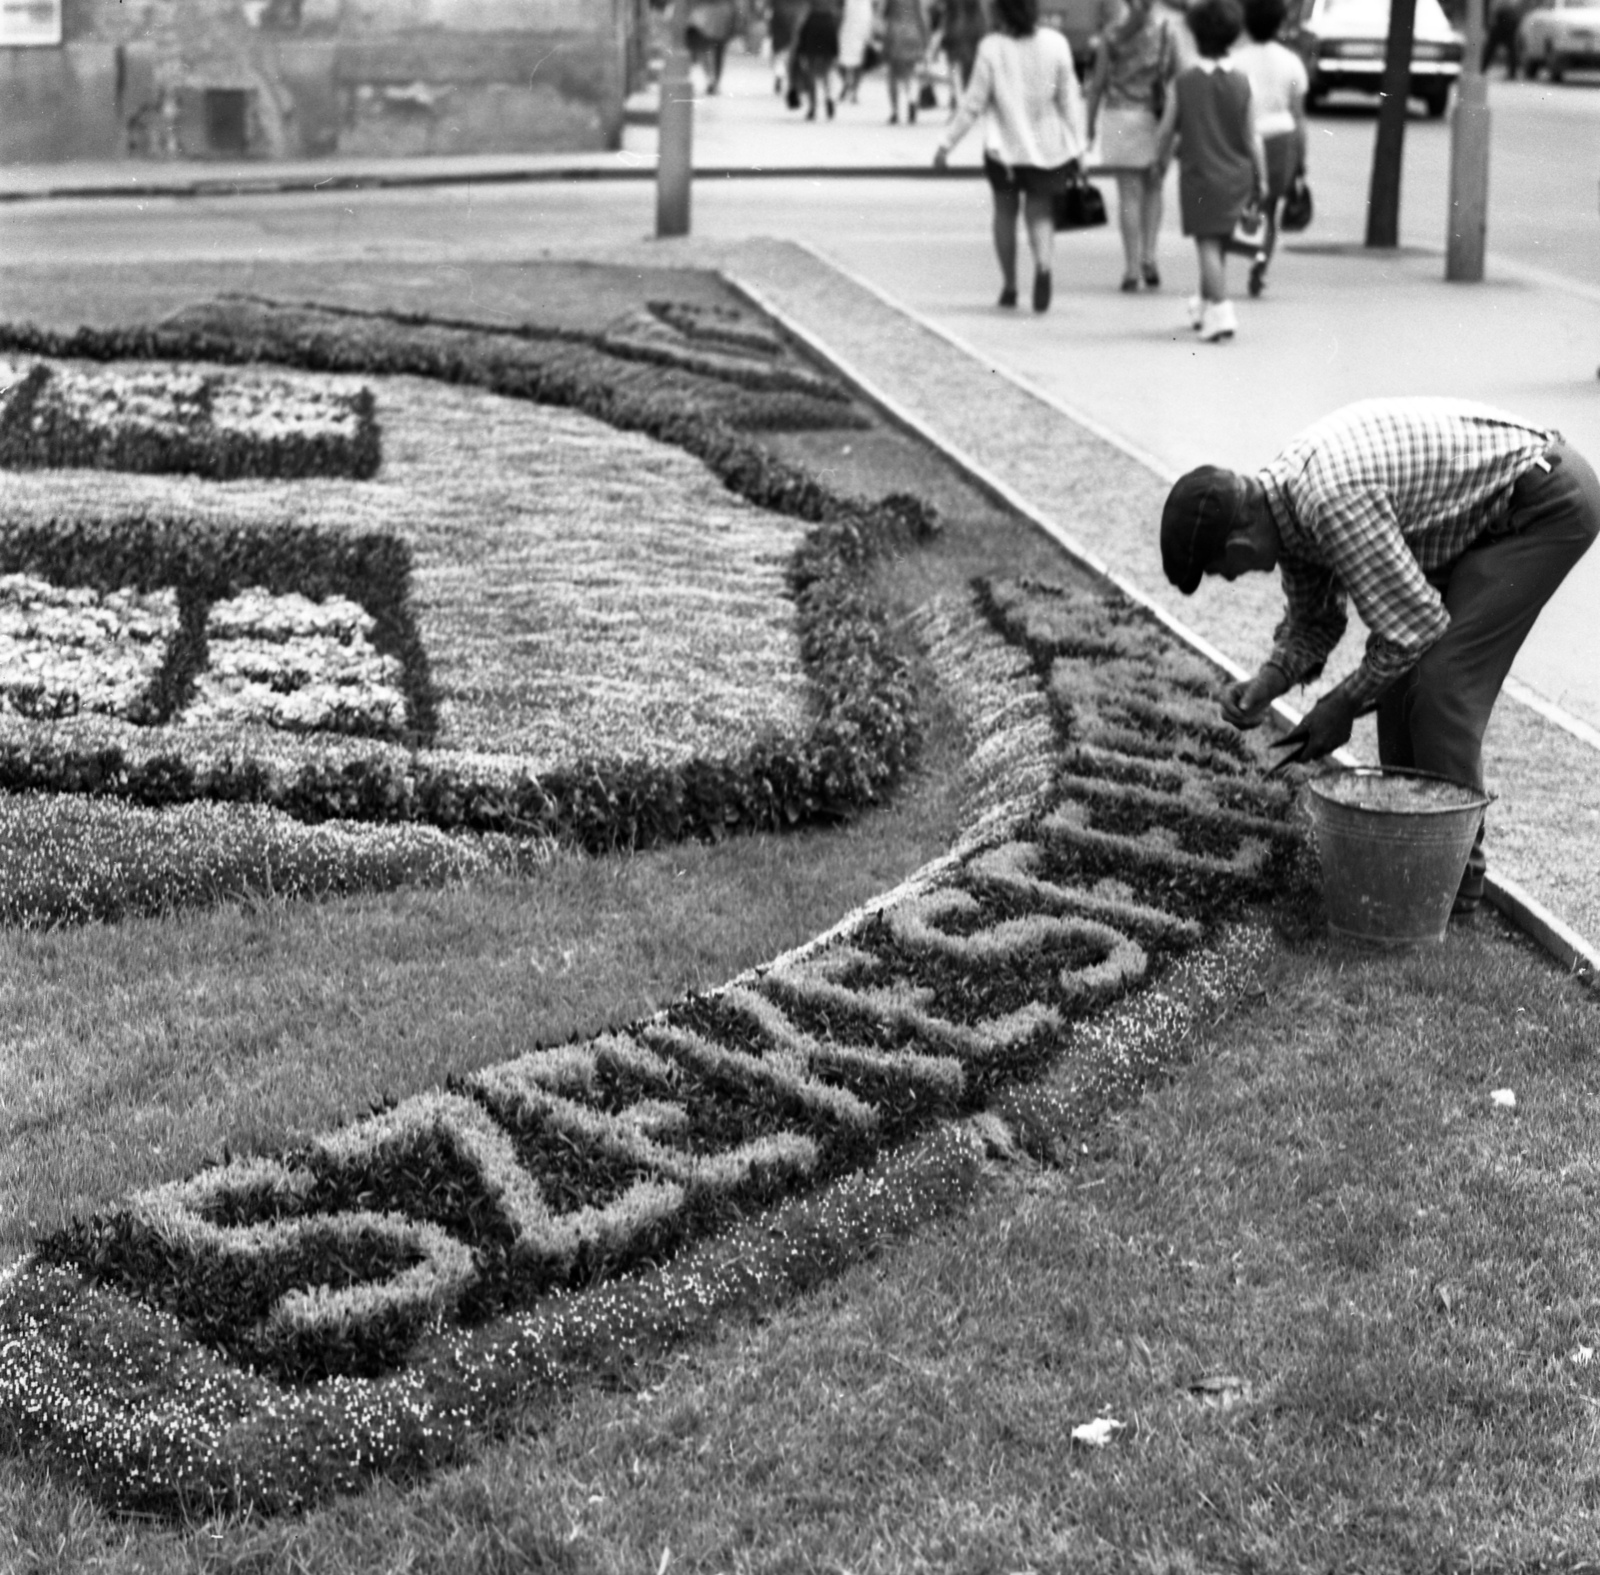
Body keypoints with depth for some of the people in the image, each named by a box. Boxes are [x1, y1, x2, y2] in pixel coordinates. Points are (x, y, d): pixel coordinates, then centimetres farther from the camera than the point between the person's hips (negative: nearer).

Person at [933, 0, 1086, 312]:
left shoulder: (991, 48, -13)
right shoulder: (1056, 44, -7)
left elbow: (973, 104, -10)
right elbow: (1070, 99, -3)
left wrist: (947, 142, 0)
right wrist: (1076, 146, 5)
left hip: (1004, 146, -1)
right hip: (1048, 147, 1)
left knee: (1005, 212, 19)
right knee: (1040, 214, 10)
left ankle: (1009, 285, 22)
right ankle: (1043, 265, -20)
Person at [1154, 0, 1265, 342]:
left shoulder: (1184, 82, -8)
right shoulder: (1241, 83, -4)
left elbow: (1167, 130, -1)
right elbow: (1252, 137, -3)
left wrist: (1159, 160, 18)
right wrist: (1260, 179, 6)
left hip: (1199, 174, -3)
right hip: (1236, 174, 3)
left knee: (1208, 243, -3)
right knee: (1219, 243, 17)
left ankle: (1221, 310, -17)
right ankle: (1205, 304, 31)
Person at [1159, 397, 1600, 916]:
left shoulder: (1333, 502, -31)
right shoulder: (1284, 490, 0)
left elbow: (1416, 624, -25)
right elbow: (1313, 619, 11)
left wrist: (1344, 703, -12)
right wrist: (1265, 684, -6)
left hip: (1548, 501, -10)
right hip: (1491, 508, 10)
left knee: (1441, 682, -11)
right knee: (1402, 672, 9)